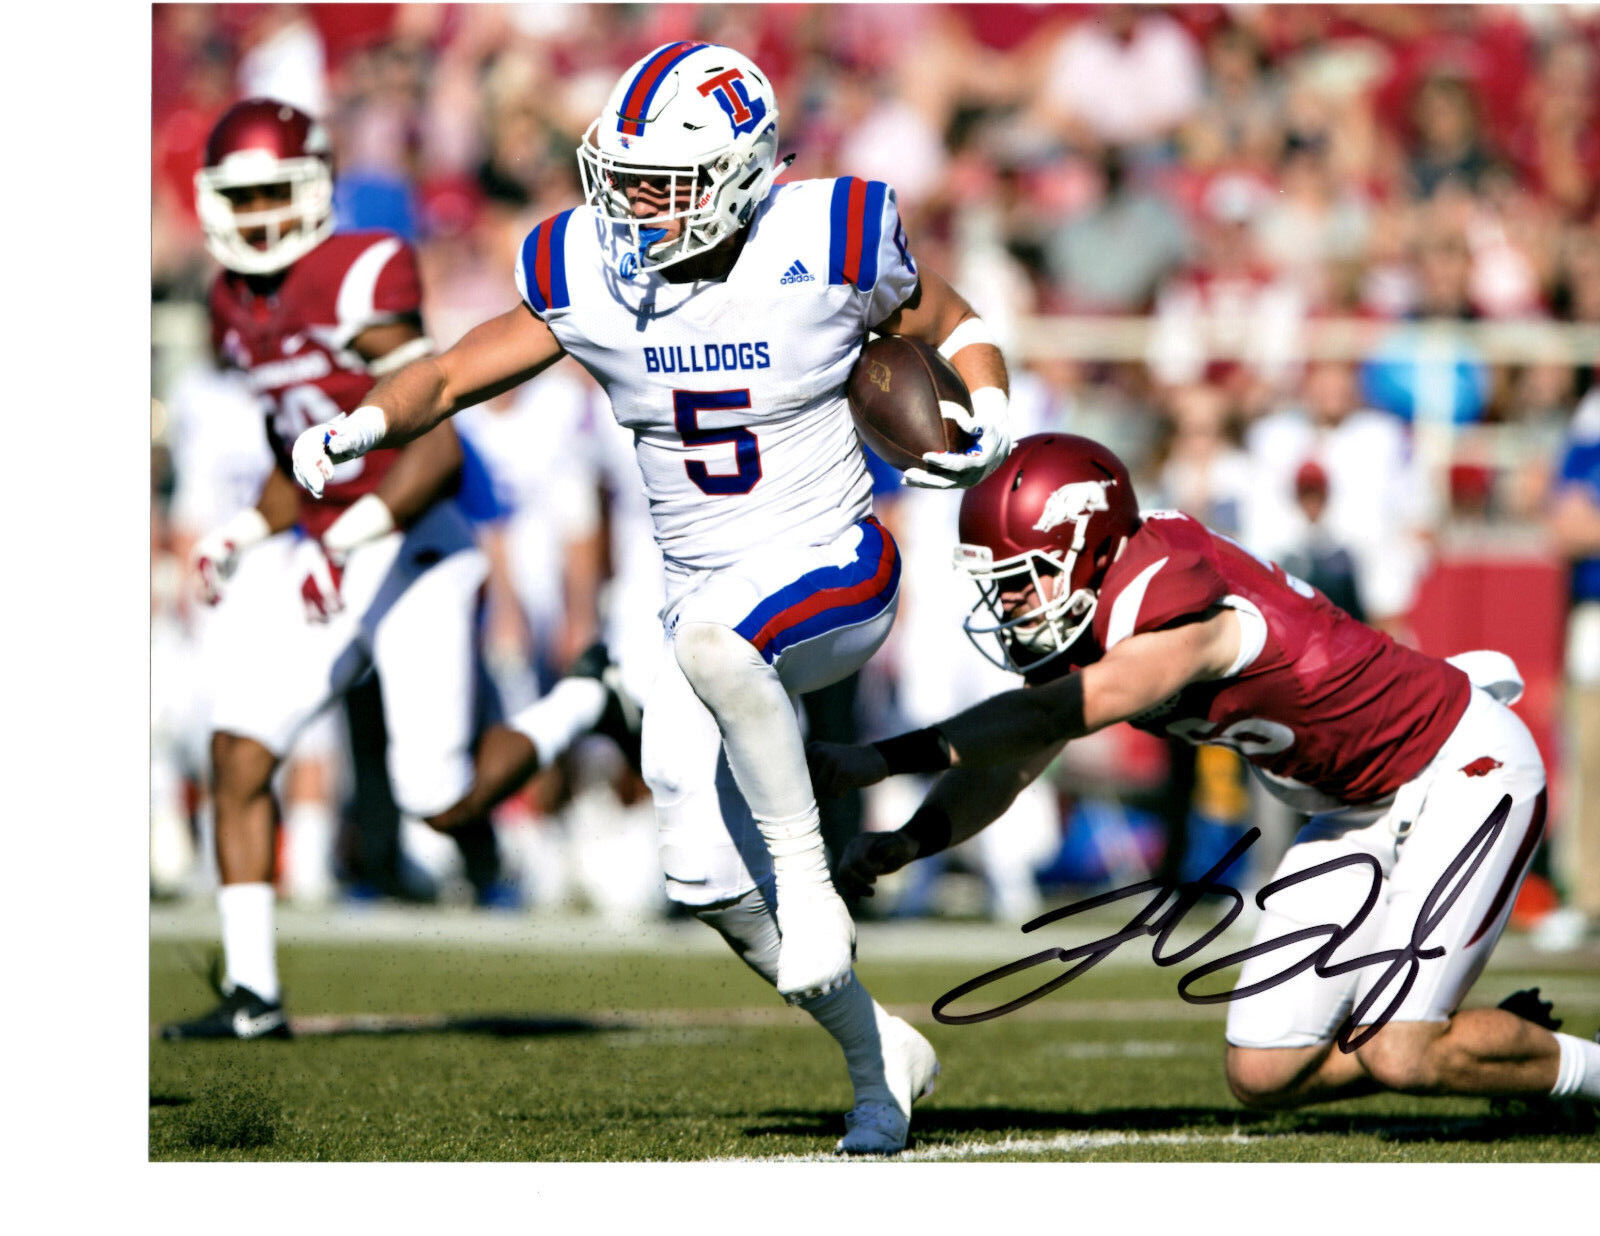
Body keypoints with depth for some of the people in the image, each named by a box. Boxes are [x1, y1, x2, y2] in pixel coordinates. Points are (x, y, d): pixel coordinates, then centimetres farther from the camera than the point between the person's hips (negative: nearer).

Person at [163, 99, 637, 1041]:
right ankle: (253, 992, -5)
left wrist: (352, 539, -29)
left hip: (415, 553, -7)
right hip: (329, 558, 7)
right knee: (239, 744, -9)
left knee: (446, 804, -7)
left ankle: (587, 705, 21)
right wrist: (250, 531, 7)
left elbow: (439, 450, -21)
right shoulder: (239, 306, 9)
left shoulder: (357, 284, -17)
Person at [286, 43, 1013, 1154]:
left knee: (713, 644, -39)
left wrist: (988, 413, -16)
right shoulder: (592, 278, -5)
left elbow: (951, 325, 4)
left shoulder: (825, 249, -14)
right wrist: (365, 423, -18)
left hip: (835, 578, -5)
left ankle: (810, 881, -21)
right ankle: (881, 1055, 23)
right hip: (709, 598, 5)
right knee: (708, 876, 2)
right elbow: (455, 374, 2)